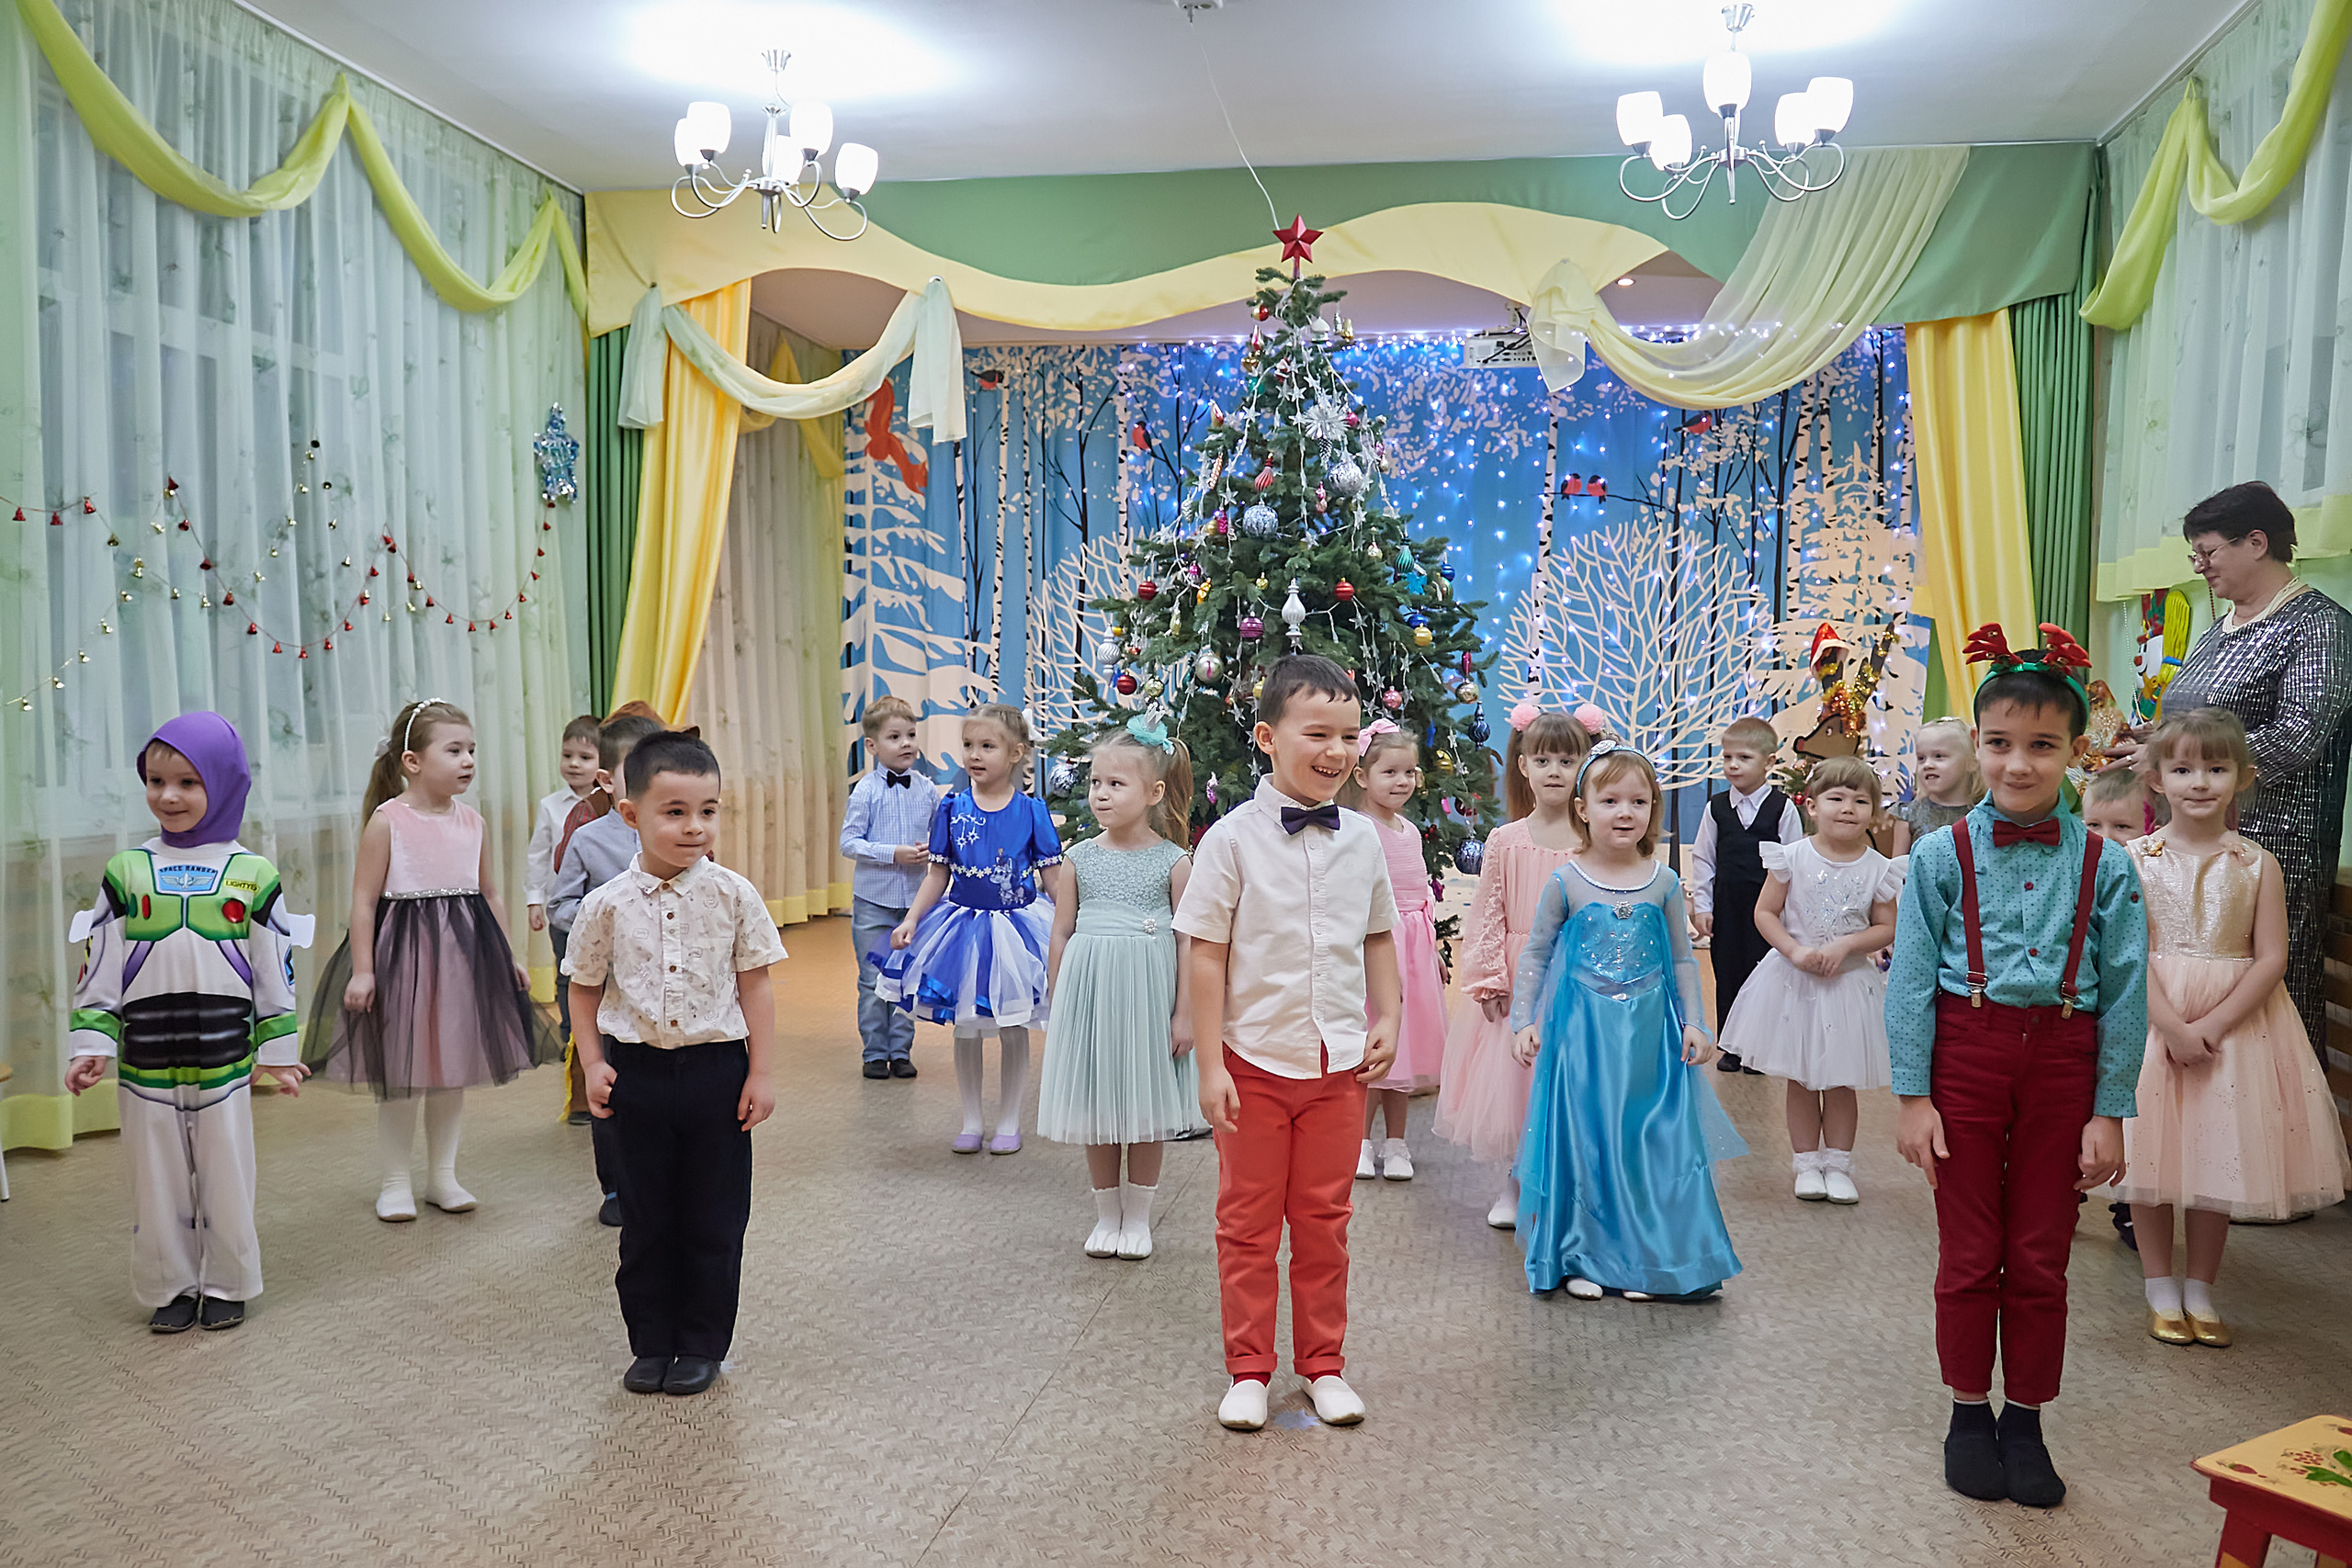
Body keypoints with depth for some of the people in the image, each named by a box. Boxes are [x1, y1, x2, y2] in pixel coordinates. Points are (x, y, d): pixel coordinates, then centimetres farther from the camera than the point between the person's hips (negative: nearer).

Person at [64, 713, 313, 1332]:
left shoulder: (253, 875, 0)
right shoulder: (126, 872, 2)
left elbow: (274, 971, 4)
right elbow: (99, 968, 5)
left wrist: (279, 1049, 4)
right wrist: (91, 1045, -1)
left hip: (226, 1054, -1)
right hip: (147, 1056, 1)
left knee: (226, 1178, 7)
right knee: (158, 1181, 10)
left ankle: (227, 1286, 23)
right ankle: (172, 1287, 25)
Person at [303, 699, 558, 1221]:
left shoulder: (472, 821, 5)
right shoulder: (387, 820, -11)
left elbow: (490, 895, 13)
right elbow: (364, 900, -11)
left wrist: (507, 958, 13)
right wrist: (362, 971, -15)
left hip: (463, 954, 5)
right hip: (403, 954, -5)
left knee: (453, 1072, 12)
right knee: (399, 1078, 5)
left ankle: (443, 1176, 25)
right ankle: (396, 1183, 19)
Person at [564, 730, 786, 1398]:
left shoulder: (733, 896, -7)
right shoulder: (607, 905, -5)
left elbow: (755, 986, -3)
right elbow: (584, 988, 7)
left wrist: (761, 1072, -4)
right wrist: (594, 1064, -1)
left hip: (716, 1068, -1)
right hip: (638, 1072, 1)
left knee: (714, 1219, 8)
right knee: (646, 1218, 12)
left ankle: (702, 1343, 24)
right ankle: (651, 1343, 27)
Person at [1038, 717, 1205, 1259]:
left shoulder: (1173, 862, -5)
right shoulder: (1081, 859, 2)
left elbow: (1189, 941, -4)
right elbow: (1061, 934, 7)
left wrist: (1185, 1012, -6)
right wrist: (1058, 1007, 7)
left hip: (1148, 996, -2)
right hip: (1089, 993, 2)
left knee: (1145, 1113, 8)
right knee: (1097, 1112, 10)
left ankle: (1138, 1216, 24)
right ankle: (1106, 1214, 26)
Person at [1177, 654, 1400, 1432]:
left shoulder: (1361, 839, 1)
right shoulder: (1234, 838, -11)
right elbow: (1206, 955, -10)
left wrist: (1386, 1020, 2)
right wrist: (1210, 1065, -11)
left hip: (1340, 1063, 3)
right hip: (1255, 1062, -3)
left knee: (1324, 1220, 14)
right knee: (1248, 1222, 11)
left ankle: (1323, 1362, 30)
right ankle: (1248, 1369, 26)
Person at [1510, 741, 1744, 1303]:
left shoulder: (1664, 883, 2)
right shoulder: (1566, 882, -3)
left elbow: (1682, 958, 10)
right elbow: (1535, 954, 3)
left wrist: (1692, 1023, 5)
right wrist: (1523, 1021, -2)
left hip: (1648, 1032, 2)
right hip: (1582, 1030, -2)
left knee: (1648, 1139, 4)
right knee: (1581, 1136, 2)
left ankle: (1640, 1258, 17)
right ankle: (1582, 1257, 16)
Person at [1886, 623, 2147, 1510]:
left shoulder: (2105, 866, -2)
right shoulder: (1943, 855, -5)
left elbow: (2125, 996, 0)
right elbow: (1911, 979, -4)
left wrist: (2110, 1112, -2)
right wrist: (1913, 1096, -7)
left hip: (2062, 1061, 1)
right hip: (1965, 1051, -1)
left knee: (2041, 1259, 11)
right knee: (1969, 1253, 9)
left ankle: (2025, 1421, 28)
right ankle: (1969, 1414, 26)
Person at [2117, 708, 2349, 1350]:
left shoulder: (2257, 864, -2)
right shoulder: (2136, 859, -4)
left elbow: (2271, 959, -7)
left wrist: (2212, 1025, -17)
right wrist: (2173, 1026, -19)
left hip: (2236, 1021, 1)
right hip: (2152, 1019, -1)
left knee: (2218, 1154, 8)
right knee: (2154, 1153, 6)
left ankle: (2200, 1291, 25)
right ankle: (2162, 1290, 22)